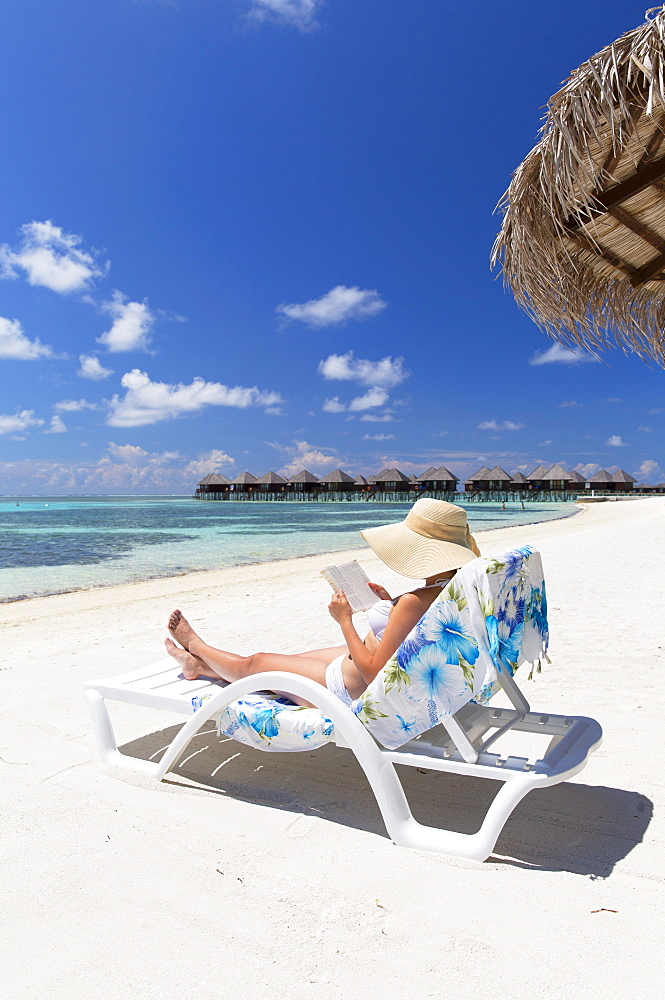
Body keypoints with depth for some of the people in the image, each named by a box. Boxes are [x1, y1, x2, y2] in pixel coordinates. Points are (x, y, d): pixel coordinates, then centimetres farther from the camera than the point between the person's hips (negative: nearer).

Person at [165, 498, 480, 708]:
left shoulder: (416, 602, -35)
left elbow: (372, 674, -30)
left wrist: (345, 620, -21)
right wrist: (392, 605, 3)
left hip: (352, 691, -9)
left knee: (255, 664, 13)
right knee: (291, 657, 25)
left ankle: (196, 645, 44)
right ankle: (199, 665, 47)